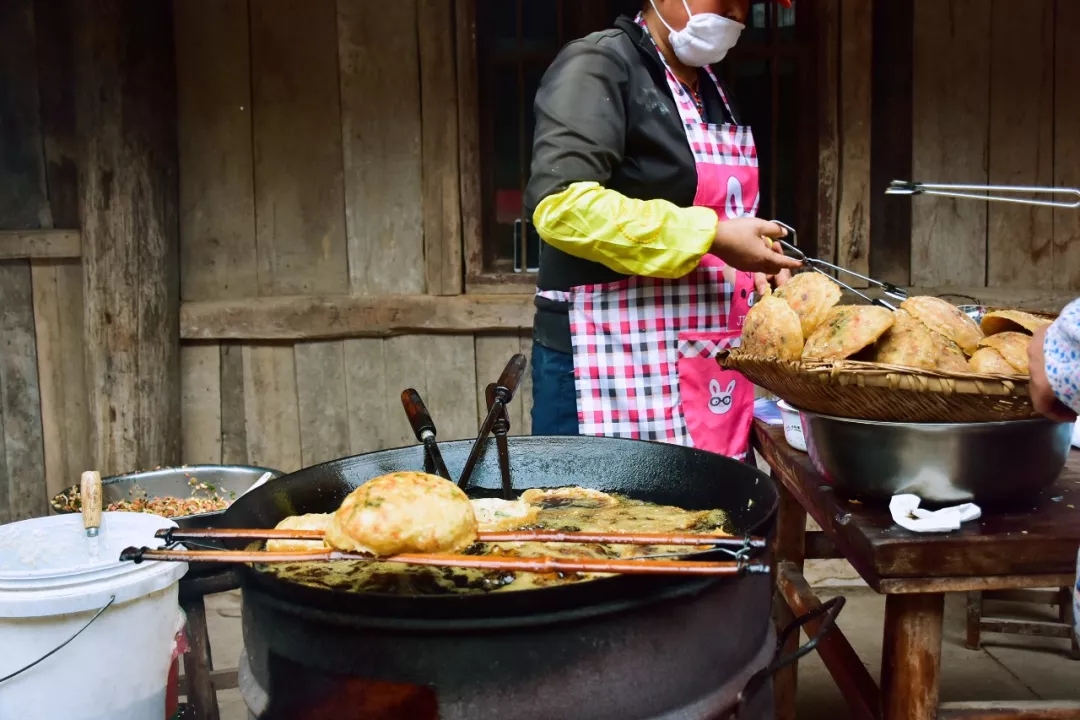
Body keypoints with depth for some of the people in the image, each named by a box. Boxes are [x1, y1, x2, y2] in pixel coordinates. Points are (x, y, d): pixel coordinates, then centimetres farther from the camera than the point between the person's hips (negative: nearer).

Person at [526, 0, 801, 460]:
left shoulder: (713, 91, 17)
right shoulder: (599, 65, -9)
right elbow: (561, 204, -24)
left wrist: (751, 262, 8)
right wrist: (712, 238, -21)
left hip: (707, 366, 8)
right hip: (613, 367, -8)